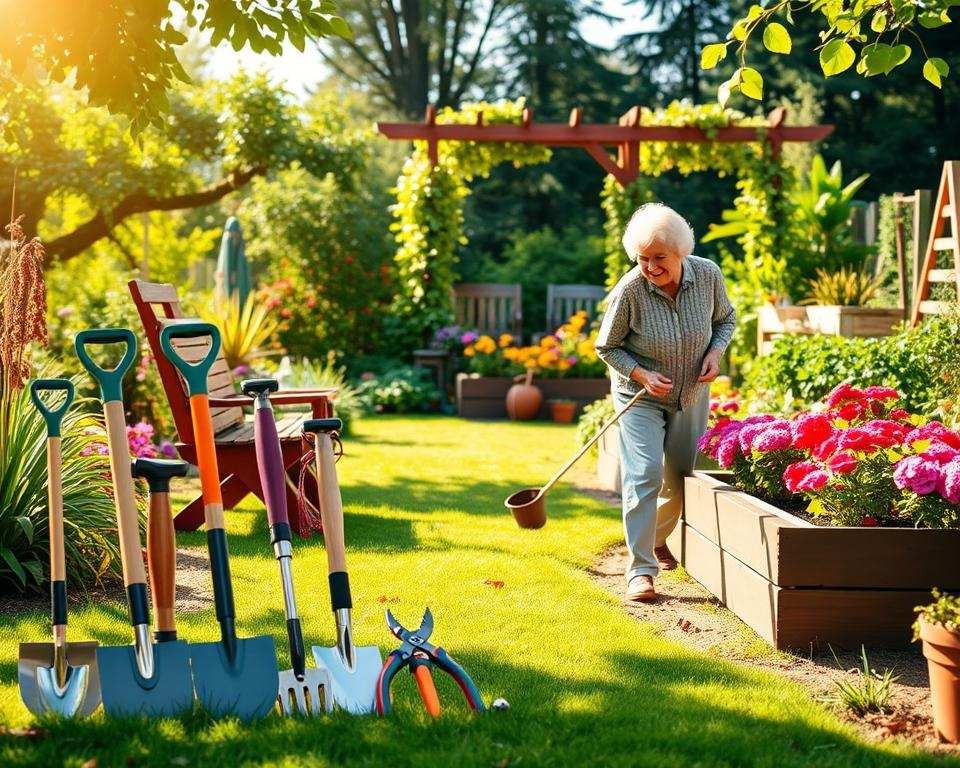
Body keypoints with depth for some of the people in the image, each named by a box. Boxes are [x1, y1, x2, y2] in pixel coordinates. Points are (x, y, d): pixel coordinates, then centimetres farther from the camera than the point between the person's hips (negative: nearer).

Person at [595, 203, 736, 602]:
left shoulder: (708, 275, -16)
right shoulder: (628, 291, -26)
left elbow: (725, 318, 4)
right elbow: (607, 347, -12)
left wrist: (715, 352, -15)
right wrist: (642, 375, -26)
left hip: (691, 395, 4)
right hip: (641, 397, -4)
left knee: (680, 478, 14)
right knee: (644, 474, -18)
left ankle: (657, 539, 43)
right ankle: (640, 571, -16)